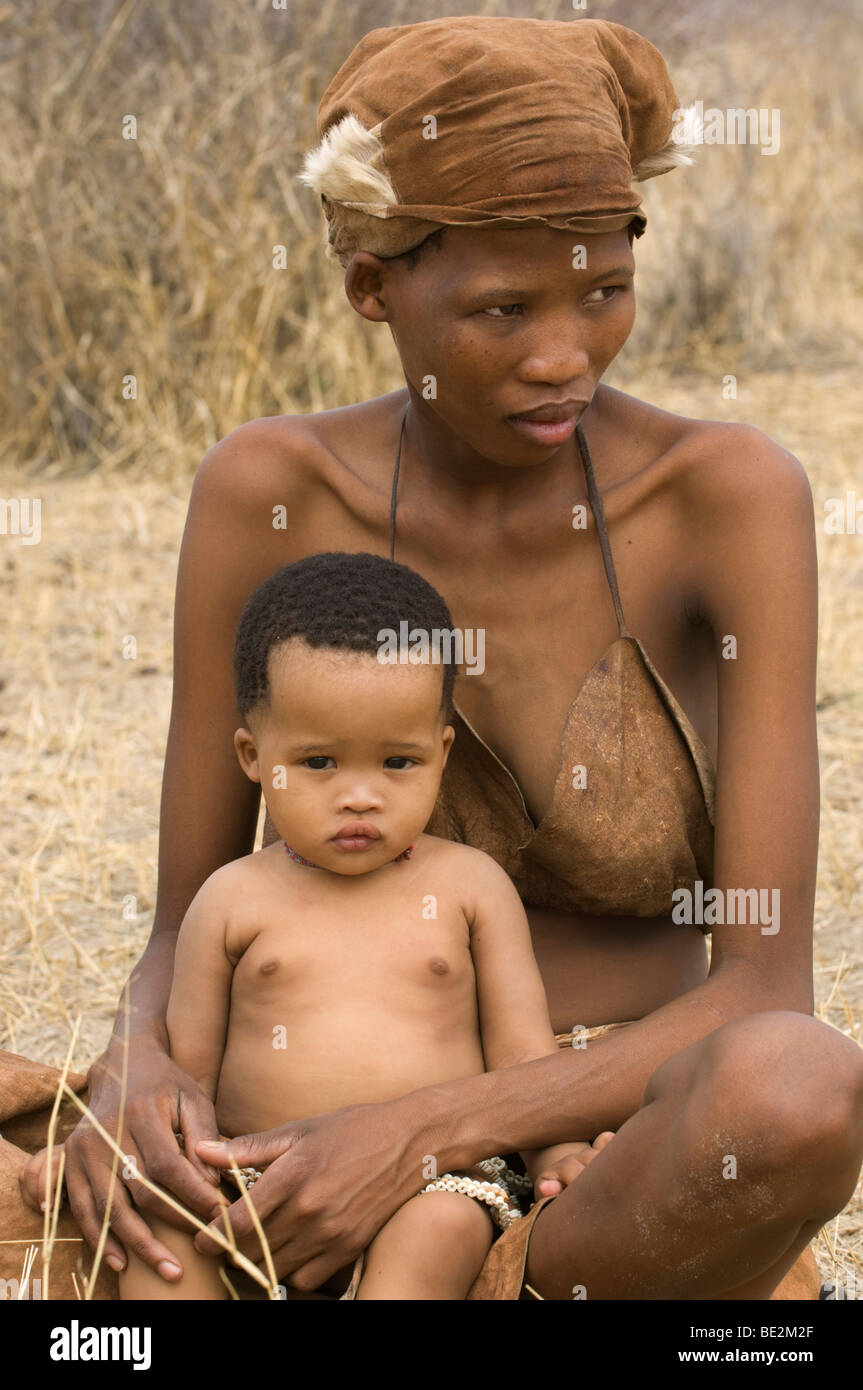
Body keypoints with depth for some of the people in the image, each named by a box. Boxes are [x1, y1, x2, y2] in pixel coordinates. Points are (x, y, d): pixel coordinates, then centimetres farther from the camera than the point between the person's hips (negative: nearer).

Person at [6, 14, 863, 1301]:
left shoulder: (734, 495, -14)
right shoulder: (267, 495, -7)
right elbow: (186, 934, -1)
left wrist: (423, 1135, -30)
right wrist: (137, 1072, -25)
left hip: (630, 1197, -1)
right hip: (352, 1165, 2)